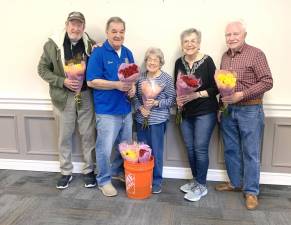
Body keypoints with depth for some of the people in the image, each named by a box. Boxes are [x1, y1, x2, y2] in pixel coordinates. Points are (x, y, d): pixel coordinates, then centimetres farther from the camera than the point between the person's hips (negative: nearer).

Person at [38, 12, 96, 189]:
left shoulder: (91, 44, -2)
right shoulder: (52, 44, -5)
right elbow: (43, 69, -1)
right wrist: (62, 81, -14)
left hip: (86, 96, 1)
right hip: (63, 97, 0)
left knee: (88, 135, 9)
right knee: (65, 136, 11)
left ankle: (89, 171, 27)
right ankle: (66, 172, 28)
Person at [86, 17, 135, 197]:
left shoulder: (127, 53, 9)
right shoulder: (98, 53, -10)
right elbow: (91, 81, -14)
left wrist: (132, 86, -7)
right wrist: (116, 85, -23)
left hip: (126, 109, 7)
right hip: (107, 110, -6)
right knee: (105, 149, 3)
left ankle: (118, 170, 42)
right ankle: (104, 180, 22)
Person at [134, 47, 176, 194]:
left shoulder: (167, 79, -6)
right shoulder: (140, 77, 5)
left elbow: (172, 99, -6)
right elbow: (135, 96, 7)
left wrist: (156, 103, -18)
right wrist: (140, 107, -11)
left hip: (158, 120, -4)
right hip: (141, 119, 4)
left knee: (156, 152, 5)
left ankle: (157, 181, 22)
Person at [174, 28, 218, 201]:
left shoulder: (207, 61, -10)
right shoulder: (179, 63, 4)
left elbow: (215, 88, -10)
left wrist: (197, 94, -21)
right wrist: (178, 99, -6)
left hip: (205, 112, -5)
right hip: (186, 113, 5)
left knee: (200, 148, -2)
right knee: (190, 148, 12)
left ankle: (201, 186, 14)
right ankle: (195, 180, 30)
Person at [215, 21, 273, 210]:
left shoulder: (256, 54, -9)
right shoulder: (225, 56, 10)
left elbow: (267, 82, -13)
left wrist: (241, 95, -21)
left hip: (250, 111, -6)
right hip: (228, 110, 6)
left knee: (250, 153, 3)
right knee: (231, 150, 15)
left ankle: (251, 191, 16)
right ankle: (235, 183, 32)